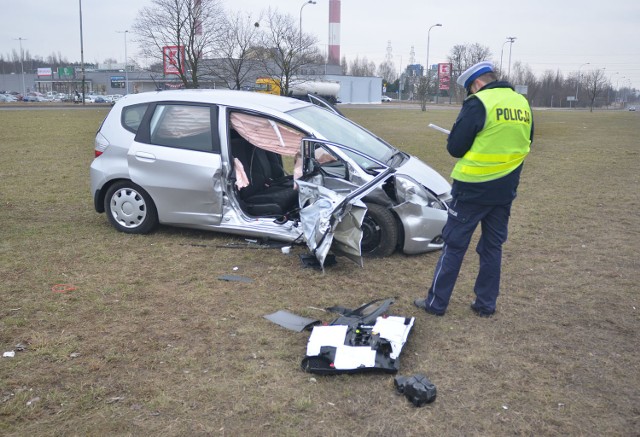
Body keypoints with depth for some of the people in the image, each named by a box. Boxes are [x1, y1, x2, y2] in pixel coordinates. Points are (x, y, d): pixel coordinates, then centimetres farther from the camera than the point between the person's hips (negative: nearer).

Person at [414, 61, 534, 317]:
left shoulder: (478, 103, -13)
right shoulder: (523, 104, 8)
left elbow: (455, 147, -13)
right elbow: (525, 143, 19)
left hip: (473, 188, -6)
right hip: (506, 190, 7)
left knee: (454, 245, 3)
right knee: (492, 246, 15)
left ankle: (436, 303, 11)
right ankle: (486, 305, 23)